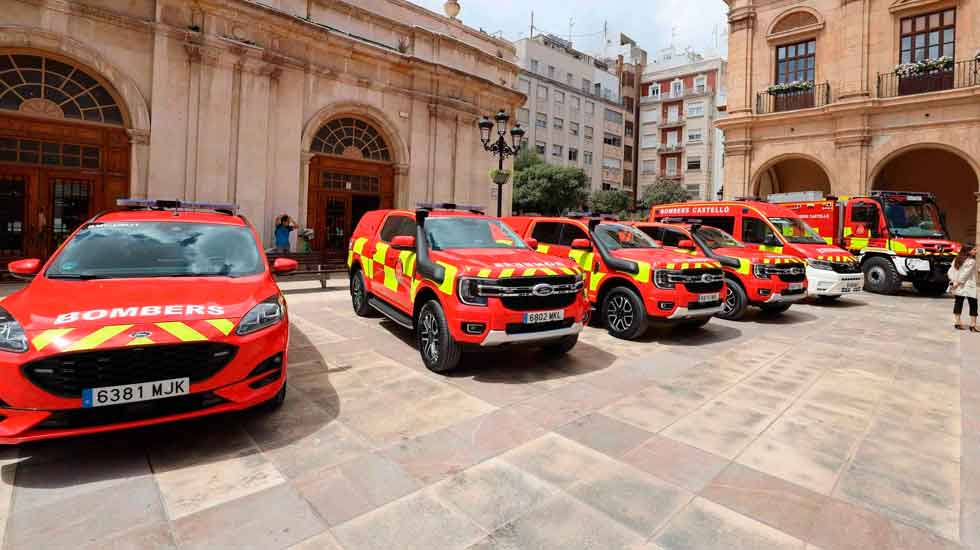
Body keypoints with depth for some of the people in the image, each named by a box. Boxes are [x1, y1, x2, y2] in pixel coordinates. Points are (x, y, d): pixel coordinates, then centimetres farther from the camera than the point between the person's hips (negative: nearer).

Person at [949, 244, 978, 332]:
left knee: (958, 304, 9)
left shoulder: (956, 260, 9)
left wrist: (953, 281, -1)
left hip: (958, 287, 6)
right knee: (973, 305, 1)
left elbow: (950, 272, 5)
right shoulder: (972, 261, -11)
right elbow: (965, 274, -16)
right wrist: (958, 283, -11)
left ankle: (957, 323, 10)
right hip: (969, 287, -6)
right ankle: (973, 326, -1)